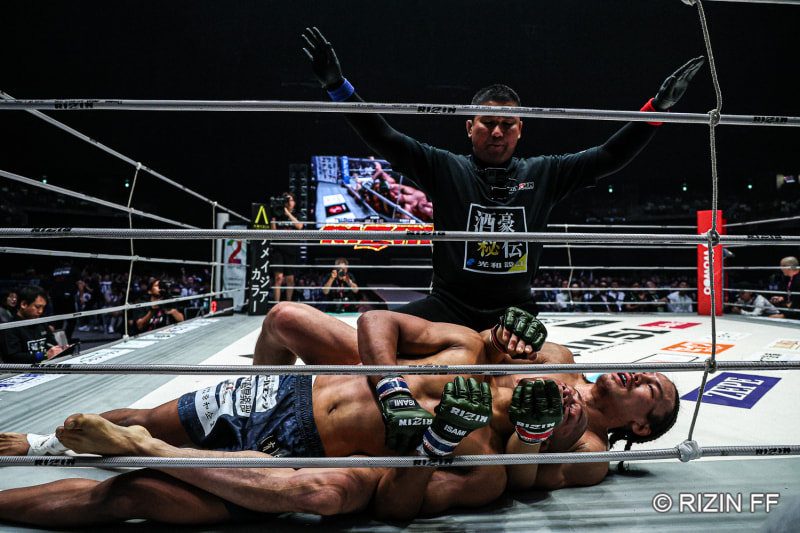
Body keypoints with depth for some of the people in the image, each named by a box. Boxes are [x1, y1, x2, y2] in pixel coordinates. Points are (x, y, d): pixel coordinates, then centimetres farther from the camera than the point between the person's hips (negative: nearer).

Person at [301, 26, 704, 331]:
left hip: (514, 310, 3)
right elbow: (384, 140, -6)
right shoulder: (445, 169, 1)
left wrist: (658, 106, 1)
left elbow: (609, 156, 7)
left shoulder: (543, 174, 8)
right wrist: (338, 86, -14)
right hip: (449, 305, -2)